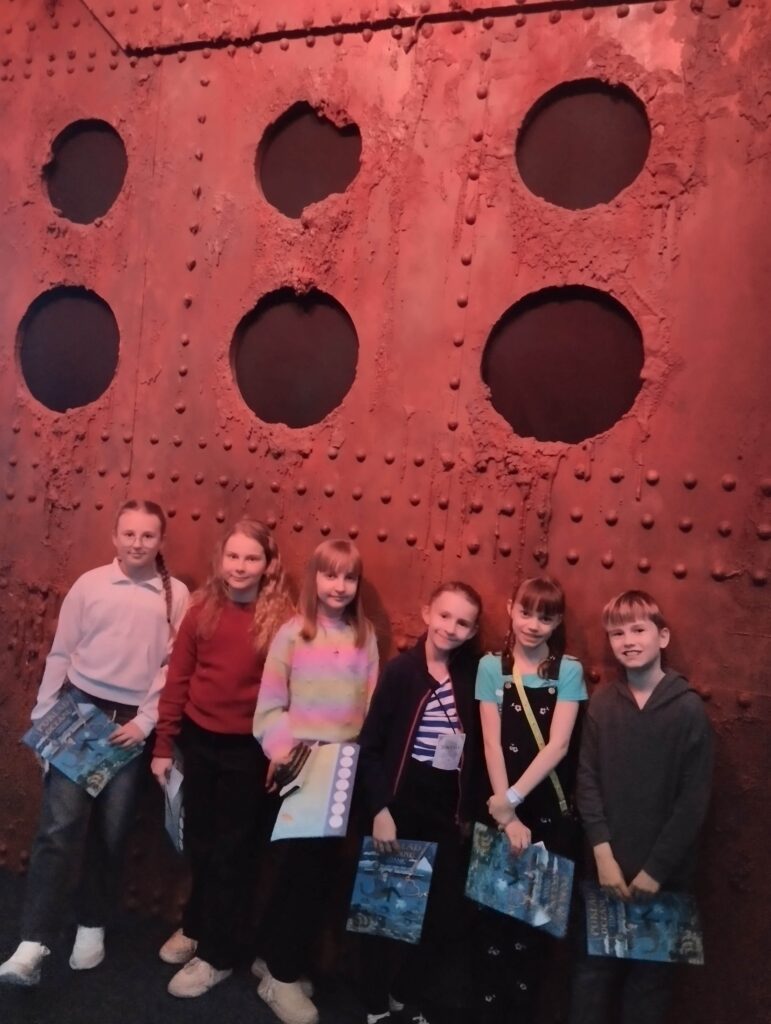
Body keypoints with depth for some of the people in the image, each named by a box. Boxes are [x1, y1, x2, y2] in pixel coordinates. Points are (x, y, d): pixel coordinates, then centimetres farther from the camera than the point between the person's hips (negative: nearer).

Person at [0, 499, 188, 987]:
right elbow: (61, 655, 2)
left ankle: (92, 926, 28)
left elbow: (173, 667, -1)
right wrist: (41, 718, 2)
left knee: (111, 831, 9)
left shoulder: (177, 595, -1)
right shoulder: (89, 584, -1)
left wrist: (146, 721, -7)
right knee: (62, 823, -8)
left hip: (132, 722, 1)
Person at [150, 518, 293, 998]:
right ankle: (196, 926, 45)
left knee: (233, 850, 12)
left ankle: (219, 954, 30)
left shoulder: (282, 619, -13)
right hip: (198, 741, 3)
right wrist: (164, 745, 2)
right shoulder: (202, 609, -4)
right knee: (200, 841, 22)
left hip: (249, 750, -3)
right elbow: (177, 679, 0)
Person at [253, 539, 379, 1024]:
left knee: (325, 868, 12)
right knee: (298, 865, 3)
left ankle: (282, 960, 32)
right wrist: (280, 747, -18)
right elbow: (270, 701, -7)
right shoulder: (293, 632, -7)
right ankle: (281, 976, 22)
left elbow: (371, 705, 4)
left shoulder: (365, 636, 3)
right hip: (299, 765, -4)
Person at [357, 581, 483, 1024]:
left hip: (449, 813, 3)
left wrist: (469, 812, 5)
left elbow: (473, 752, 5)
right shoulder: (402, 669, -9)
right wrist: (380, 809, -13)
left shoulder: (472, 677, 0)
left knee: (447, 914, 10)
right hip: (400, 806, -3)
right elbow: (371, 745, -9)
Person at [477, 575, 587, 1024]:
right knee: (494, 913, 7)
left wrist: (514, 798, -19)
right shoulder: (492, 666, -3)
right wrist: (506, 814, -13)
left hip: (551, 812, 0)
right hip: (500, 809, 0)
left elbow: (558, 745, -12)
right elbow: (492, 743, -7)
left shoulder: (569, 670, -4)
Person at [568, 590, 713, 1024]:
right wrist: (603, 855, -9)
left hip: (664, 873, -2)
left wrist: (656, 869, -10)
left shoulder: (689, 709, -9)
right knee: (594, 968, 12)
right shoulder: (603, 703, -2)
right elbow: (588, 781, -1)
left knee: (651, 973, 12)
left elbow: (693, 801, -9)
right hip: (607, 867, 2)